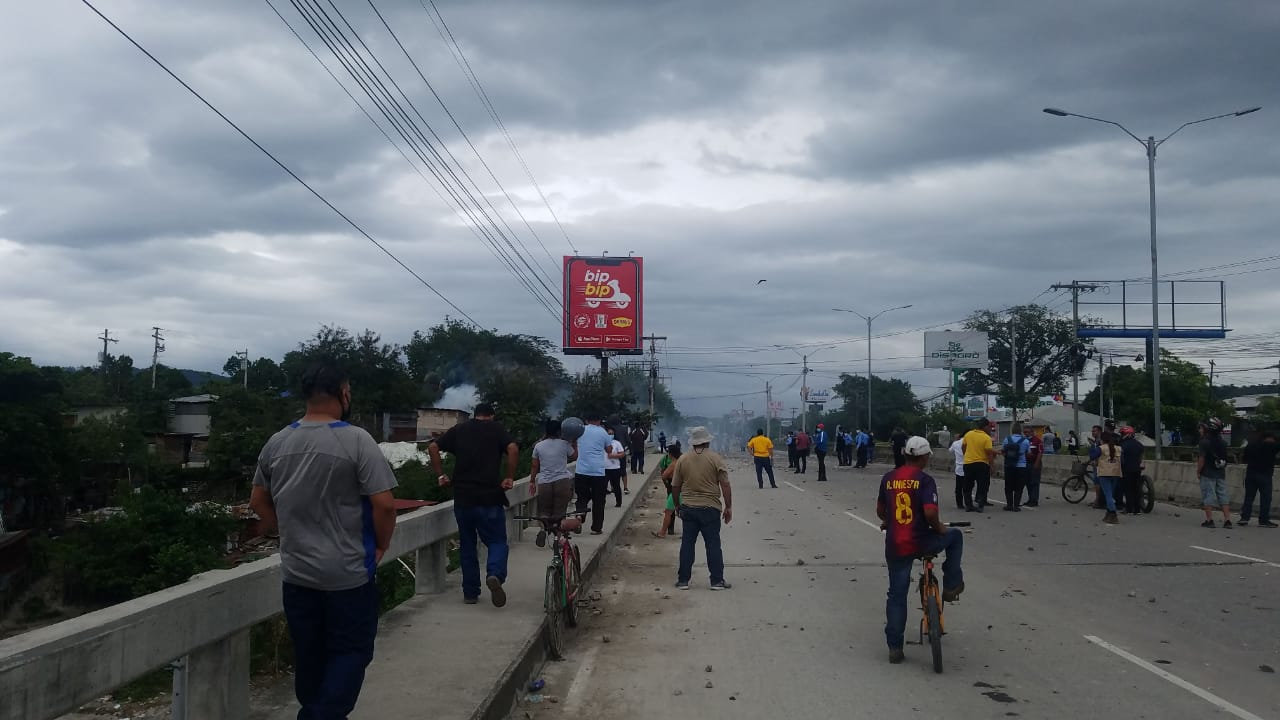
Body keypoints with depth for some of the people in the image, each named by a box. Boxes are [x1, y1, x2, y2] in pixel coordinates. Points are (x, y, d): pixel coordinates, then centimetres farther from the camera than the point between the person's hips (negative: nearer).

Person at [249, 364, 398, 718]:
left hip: (296, 572, 5)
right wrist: (382, 544, -1)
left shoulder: (276, 443, 2)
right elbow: (384, 504, -17)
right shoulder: (356, 440, -15)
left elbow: (258, 501, 13)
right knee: (350, 651, 5)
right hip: (348, 572, -5)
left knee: (309, 655, 17)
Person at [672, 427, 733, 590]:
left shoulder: (682, 459, 2)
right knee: (713, 545, 4)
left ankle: (683, 580, 11)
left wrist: (678, 505, 19)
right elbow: (725, 485, -7)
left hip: (688, 508, 2)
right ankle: (717, 580, 5)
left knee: (687, 544, 9)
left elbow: (675, 486, 6)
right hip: (710, 508, -2)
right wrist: (728, 507, 0)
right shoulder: (716, 459, -5)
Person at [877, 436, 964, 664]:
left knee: (896, 595, 14)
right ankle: (951, 585, 23)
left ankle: (894, 647, 14)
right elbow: (930, 512, -20)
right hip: (920, 543, -4)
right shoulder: (925, 480, -8)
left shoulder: (888, 478, 7)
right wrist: (938, 527, 1)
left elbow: (880, 510, 16)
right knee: (955, 536, 24)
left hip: (895, 547, 4)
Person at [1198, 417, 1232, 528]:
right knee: (1223, 496, 8)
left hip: (1208, 473, -6)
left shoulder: (1205, 442, -13)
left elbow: (1202, 458, -16)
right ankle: (1227, 520, 5)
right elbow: (1224, 458, 13)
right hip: (1221, 473, 6)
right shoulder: (1222, 442, 7)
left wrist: (1198, 470, -6)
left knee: (1208, 497, -2)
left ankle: (1209, 520, -2)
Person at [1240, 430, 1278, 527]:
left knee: (1249, 497, 8)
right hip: (1265, 475, -5)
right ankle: (1264, 520, -2)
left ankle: (1244, 517, 3)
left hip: (1250, 474, 5)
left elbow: (1245, 460, 13)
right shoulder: (1272, 446, -7)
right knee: (1265, 498, -1)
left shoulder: (1250, 446, 9)